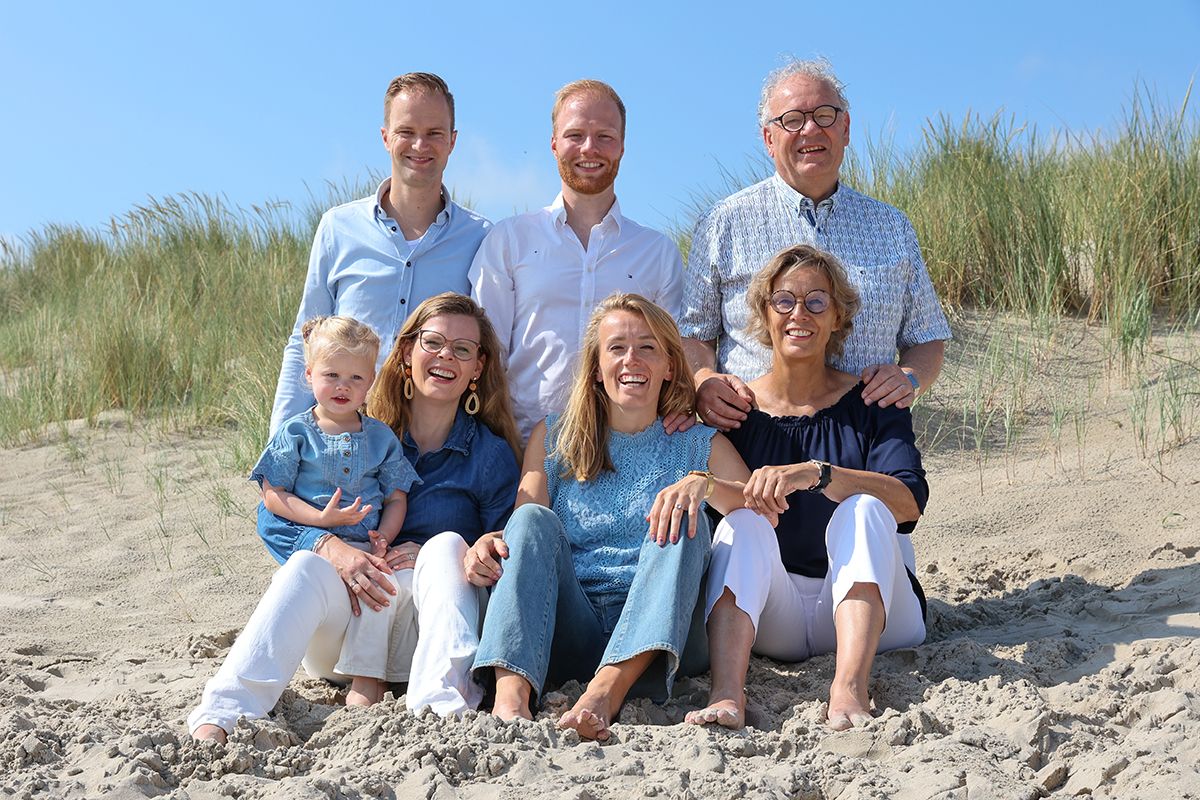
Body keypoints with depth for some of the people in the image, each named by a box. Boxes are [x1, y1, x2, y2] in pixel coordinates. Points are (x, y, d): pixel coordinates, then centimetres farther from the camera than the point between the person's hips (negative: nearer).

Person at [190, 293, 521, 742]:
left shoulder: (491, 454, 10)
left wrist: (433, 558, -17)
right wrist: (334, 550, -19)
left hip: (424, 624, 0)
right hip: (336, 636, 1)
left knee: (448, 545, -28)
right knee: (307, 565, -30)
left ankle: (444, 707, -49)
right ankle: (219, 717, -47)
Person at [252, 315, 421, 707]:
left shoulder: (381, 437, 12)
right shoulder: (295, 432, 5)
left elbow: (396, 499, 11)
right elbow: (273, 495, -2)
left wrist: (383, 536, -9)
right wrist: (322, 520, -15)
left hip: (366, 545, 2)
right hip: (306, 538, -1)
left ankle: (366, 677, -20)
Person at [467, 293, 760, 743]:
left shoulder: (699, 445, 14)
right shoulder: (553, 439, 17)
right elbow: (523, 527, 5)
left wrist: (704, 483, -21)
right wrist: (489, 544, -18)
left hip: (651, 635, -1)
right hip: (562, 634, 1)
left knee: (684, 525, -22)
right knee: (534, 518, -20)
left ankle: (607, 689, -41)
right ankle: (510, 695, -41)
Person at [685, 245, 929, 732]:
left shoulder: (869, 403, 2)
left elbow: (910, 501, -14)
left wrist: (816, 473, -30)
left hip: (868, 609, -1)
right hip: (775, 618, 1)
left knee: (863, 507, -26)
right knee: (742, 517, -24)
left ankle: (849, 690, -46)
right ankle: (726, 693, -46)